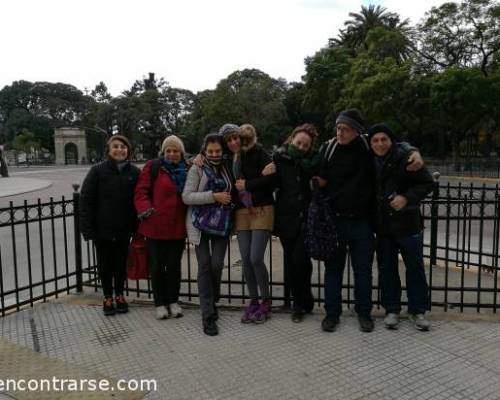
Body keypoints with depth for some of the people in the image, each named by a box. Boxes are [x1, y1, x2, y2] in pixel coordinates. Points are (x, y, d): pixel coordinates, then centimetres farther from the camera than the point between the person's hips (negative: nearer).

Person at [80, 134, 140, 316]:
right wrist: (88, 229, -13)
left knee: (121, 263, 14)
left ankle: (119, 295, 32)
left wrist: (136, 226, -7)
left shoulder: (134, 172, -1)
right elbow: (85, 200, -8)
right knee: (105, 265, 12)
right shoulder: (98, 171, -6)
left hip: (124, 230, 1)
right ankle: (108, 298, 28)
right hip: (102, 229, -1)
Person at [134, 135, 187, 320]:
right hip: (156, 226, -3)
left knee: (174, 265, 13)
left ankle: (173, 301, 27)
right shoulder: (153, 167, -1)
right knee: (157, 266, 7)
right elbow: (141, 192, -6)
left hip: (178, 227, 3)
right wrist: (145, 210, -20)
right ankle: (160, 303, 21)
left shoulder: (186, 170, 10)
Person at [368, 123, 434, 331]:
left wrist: (407, 198, -21)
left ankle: (418, 310, 23)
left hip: (408, 223, -4)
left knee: (415, 268, 7)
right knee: (387, 269, 11)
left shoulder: (405, 159, -11)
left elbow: (428, 183, -7)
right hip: (383, 226, 4)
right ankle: (392, 310, 24)